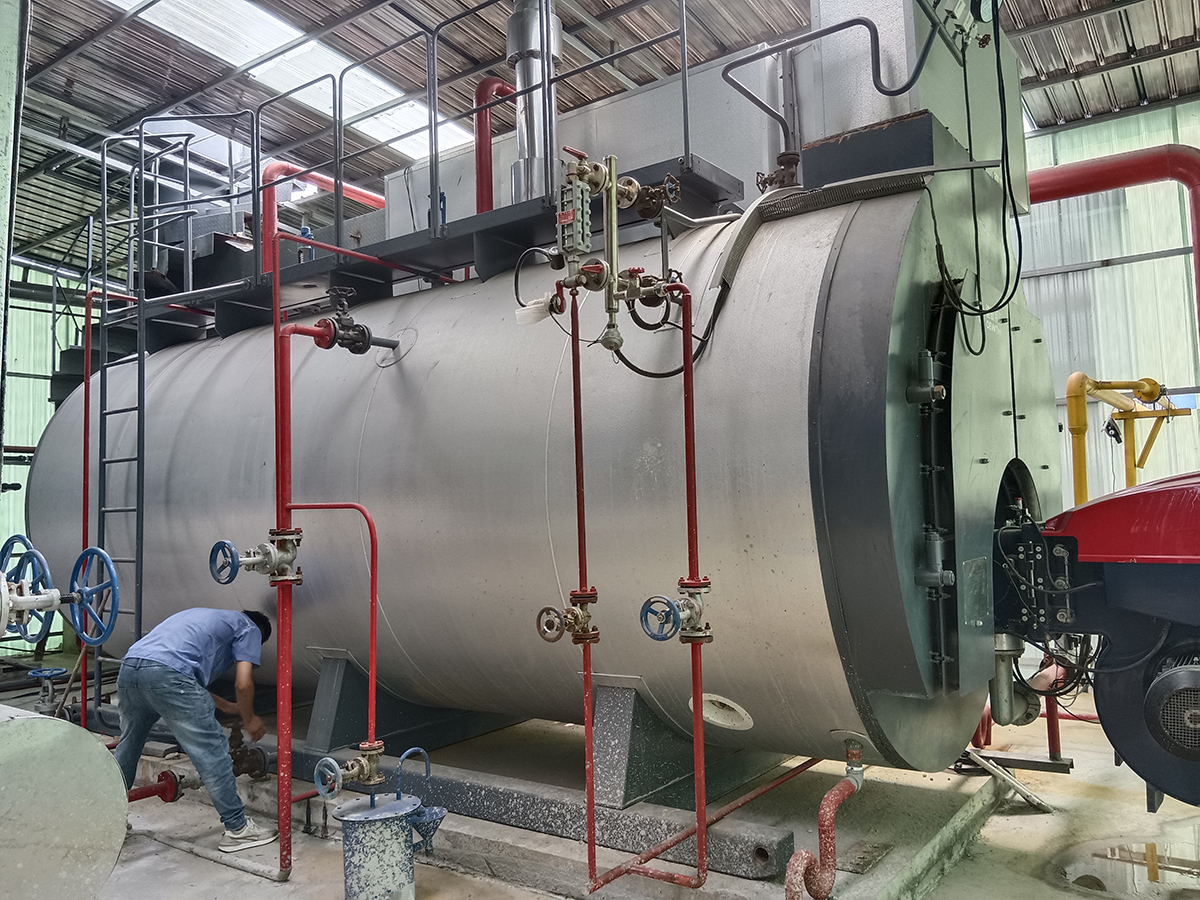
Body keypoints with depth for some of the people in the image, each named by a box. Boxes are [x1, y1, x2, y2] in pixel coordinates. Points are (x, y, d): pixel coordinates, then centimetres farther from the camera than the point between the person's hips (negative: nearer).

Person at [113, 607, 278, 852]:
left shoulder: (208, 618, 39)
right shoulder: (249, 628, 18)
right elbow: (243, 684, 5)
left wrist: (225, 706, 49)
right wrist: (249, 720, 23)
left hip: (128, 667, 8)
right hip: (166, 674, -8)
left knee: (128, 745, 29)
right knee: (211, 752, 1)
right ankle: (237, 828, 8)